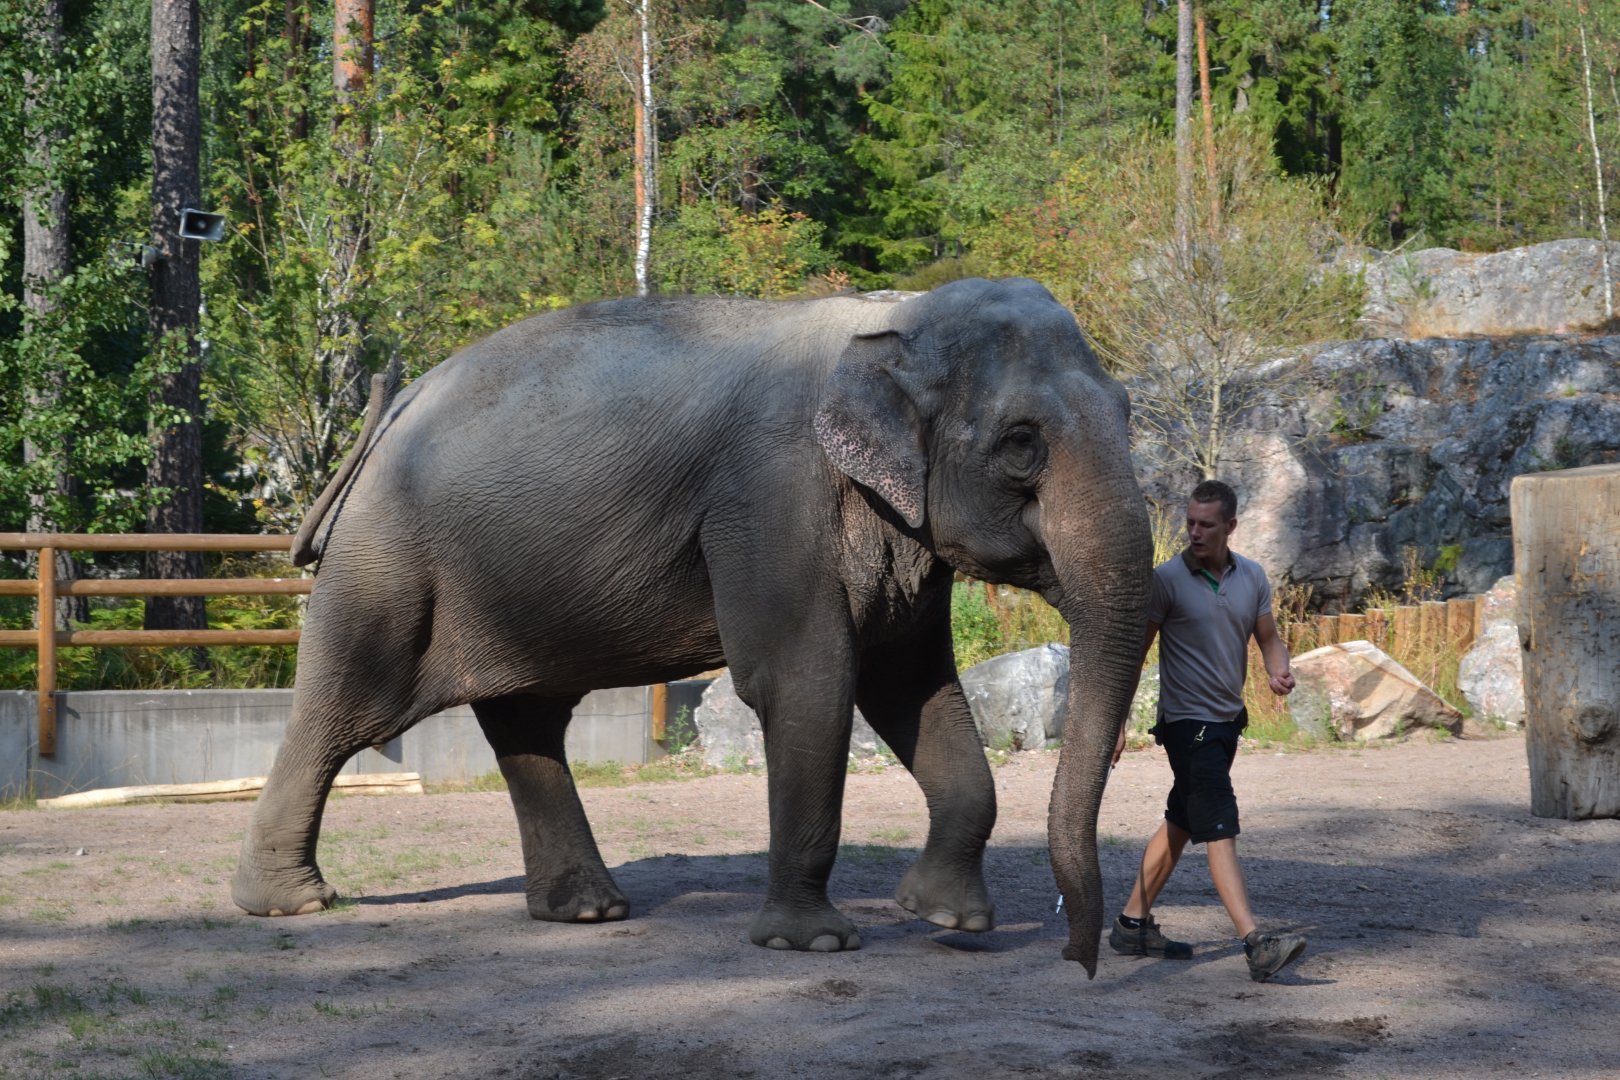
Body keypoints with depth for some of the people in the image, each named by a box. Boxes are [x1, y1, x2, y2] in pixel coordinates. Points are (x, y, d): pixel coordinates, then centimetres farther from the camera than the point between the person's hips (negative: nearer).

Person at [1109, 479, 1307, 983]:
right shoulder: (1167, 579, -11)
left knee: (1180, 825, 15)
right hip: (1187, 720, -7)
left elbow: (1268, 640, 11)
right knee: (1219, 828, -15)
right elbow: (1133, 653, -7)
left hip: (1227, 718, 7)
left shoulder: (1252, 578, 4)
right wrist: (1117, 723, -11)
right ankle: (1256, 944, -24)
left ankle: (1133, 923, 26)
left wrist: (1280, 672, -12)